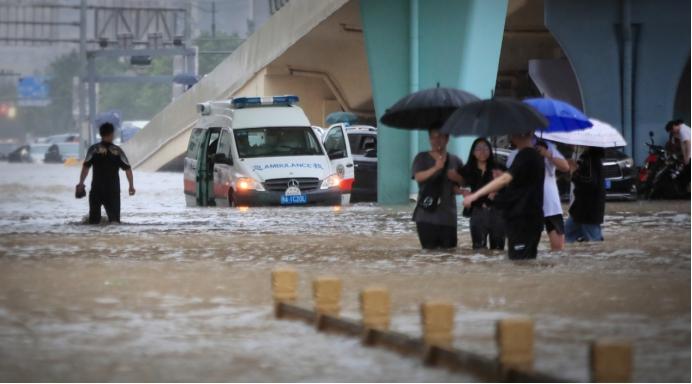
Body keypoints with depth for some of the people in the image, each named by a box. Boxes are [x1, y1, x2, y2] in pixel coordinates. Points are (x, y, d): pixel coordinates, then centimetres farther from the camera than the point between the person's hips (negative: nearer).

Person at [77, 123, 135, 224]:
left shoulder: (93, 149, -2)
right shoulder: (117, 151, 2)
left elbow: (86, 167, -11)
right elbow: (127, 169, -1)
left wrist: (81, 183, -8)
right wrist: (131, 186, 4)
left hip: (96, 189, -1)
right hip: (113, 189, 1)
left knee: (94, 217, 7)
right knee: (114, 217, 4)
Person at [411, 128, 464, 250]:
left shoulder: (455, 161, 11)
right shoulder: (422, 158, 4)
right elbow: (418, 177, -12)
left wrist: (456, 177, -5)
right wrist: (436, 168, -27)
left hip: (448, 215, 3)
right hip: (426, 214, -3)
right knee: (429, 250, -8)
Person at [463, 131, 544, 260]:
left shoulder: (525, 155, -14)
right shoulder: (535, 156, 17)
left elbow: (505, 179, -26)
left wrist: (476, 195, -27)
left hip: (522, 220, -10)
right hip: (529, 218, 10)